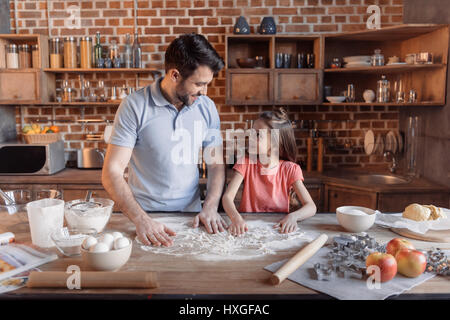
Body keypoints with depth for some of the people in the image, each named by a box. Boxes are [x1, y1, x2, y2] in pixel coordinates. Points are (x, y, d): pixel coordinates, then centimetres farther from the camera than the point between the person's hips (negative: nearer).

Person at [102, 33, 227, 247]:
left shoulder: (206, 107, 3)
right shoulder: (135, 106, -9)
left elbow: (216, 164, 9)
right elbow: (111, 173, -11)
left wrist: (210, 208, -6)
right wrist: (141, 219, -21)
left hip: (191, 215, 3)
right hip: (145, 215, -2)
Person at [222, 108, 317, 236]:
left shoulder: (289, 169, -5)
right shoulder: (245, 163, -3)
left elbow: (311, 207, -11)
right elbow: (227, 196, -14)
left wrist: (293, 216, -32)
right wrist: (236, 218, -35)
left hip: (277, 227, 0)